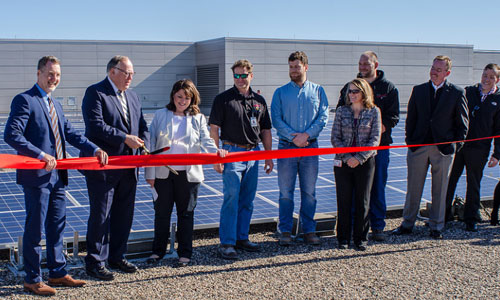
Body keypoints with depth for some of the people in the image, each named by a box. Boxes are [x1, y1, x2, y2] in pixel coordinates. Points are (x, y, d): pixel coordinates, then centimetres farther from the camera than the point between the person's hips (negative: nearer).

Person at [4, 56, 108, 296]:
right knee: (35, 229, 1)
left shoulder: (55, 105, 18)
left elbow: (70, 133, 16)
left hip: (57, 175, 8)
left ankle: (57, 273, 26)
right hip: (36, 176, -8)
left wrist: (94, 149, 2)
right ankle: (32, 280, 13)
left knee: (57, 226, 15)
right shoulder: (24, 100, -9)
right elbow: (11, 135, -18)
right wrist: (41, 155, -24)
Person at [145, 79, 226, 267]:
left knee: (186, 213, 8)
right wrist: (150, 172, -3)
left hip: (188, 174, 0)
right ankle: (158, 250, 22)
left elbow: (206, 141, -2)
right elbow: (151, 144, 3)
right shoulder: (161, 115, 5)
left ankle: (185, 253, 18)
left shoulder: (198, 118, 7)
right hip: (163, 173, 0)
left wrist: (216, 151, -26)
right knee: (162, 212, 7)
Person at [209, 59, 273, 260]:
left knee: (247, 200, 10)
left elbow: (265, 130, 16)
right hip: (232, 153, -5)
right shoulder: (223, 99, -2)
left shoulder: (259, 101, 12)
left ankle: (241, 238, 22)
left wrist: (269, 157, 12)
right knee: (231, 199, -7)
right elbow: (214, 128, -5)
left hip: (253, 153, 5)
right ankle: (226, 243, -1)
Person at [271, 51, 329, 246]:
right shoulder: (280, 92, 7)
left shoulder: (318, 91, 9)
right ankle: (285, 231, 10)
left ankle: (309, 230, 15)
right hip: (286, 147, -1)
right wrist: (293, 136, -14)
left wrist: (306, 134, -13)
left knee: (309, 191, 6)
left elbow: (323, 116, 0)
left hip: (310, 147, 1)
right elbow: (276, 119, -2)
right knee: (285, 192, 1)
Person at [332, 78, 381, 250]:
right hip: (343, 162, 1)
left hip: (365, 162, -1)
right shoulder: (342, 111, 4)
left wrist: (359, 158, -14)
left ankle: (361, 238, 17)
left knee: (362, 202, 5)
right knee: (344, 201, 4)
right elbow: (335, 138, 1)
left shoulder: (374, 112, 1)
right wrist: (346, 157, -12)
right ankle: (343, 238, 15)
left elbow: (375, 139, -4)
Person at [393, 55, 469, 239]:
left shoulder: (457, 93, 0)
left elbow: (463, 123, 3)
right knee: (413, 188, 7)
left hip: (443, 149, -2)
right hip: (418, 147, 2)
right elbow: (410, 118, 10)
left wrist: (456, 146, -2)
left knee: (440, 190, 7)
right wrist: (410, 141, 3)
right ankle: (407, 224, 18)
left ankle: (436, 227, 19)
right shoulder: (418, 90, 7)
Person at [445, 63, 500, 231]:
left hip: (479, 149, -1)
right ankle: (443, 214, 18)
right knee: (449, 180, 5)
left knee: (474, 184, 8)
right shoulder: (468, 92, 6)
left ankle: (471, 219, 19)